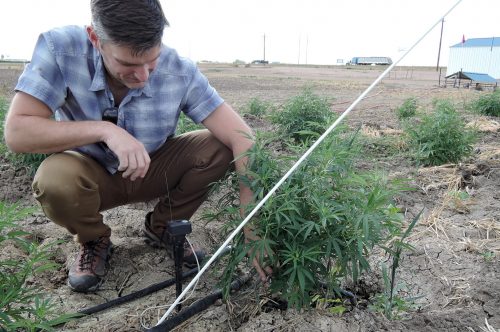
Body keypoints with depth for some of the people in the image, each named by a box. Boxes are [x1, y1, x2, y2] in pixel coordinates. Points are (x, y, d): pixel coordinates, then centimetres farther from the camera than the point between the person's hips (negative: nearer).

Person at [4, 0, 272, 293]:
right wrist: (104, 130, -39)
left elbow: (241, 138, -28)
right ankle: (94, 242, 1)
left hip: (153, 171, 1)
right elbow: (15, 132, -27)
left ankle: (162, 227, 5)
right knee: (54, 180, -34)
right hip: (92, 175, -1)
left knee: (219, 149, -21)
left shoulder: (180, 73, -24)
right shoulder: (60, 49, -24)